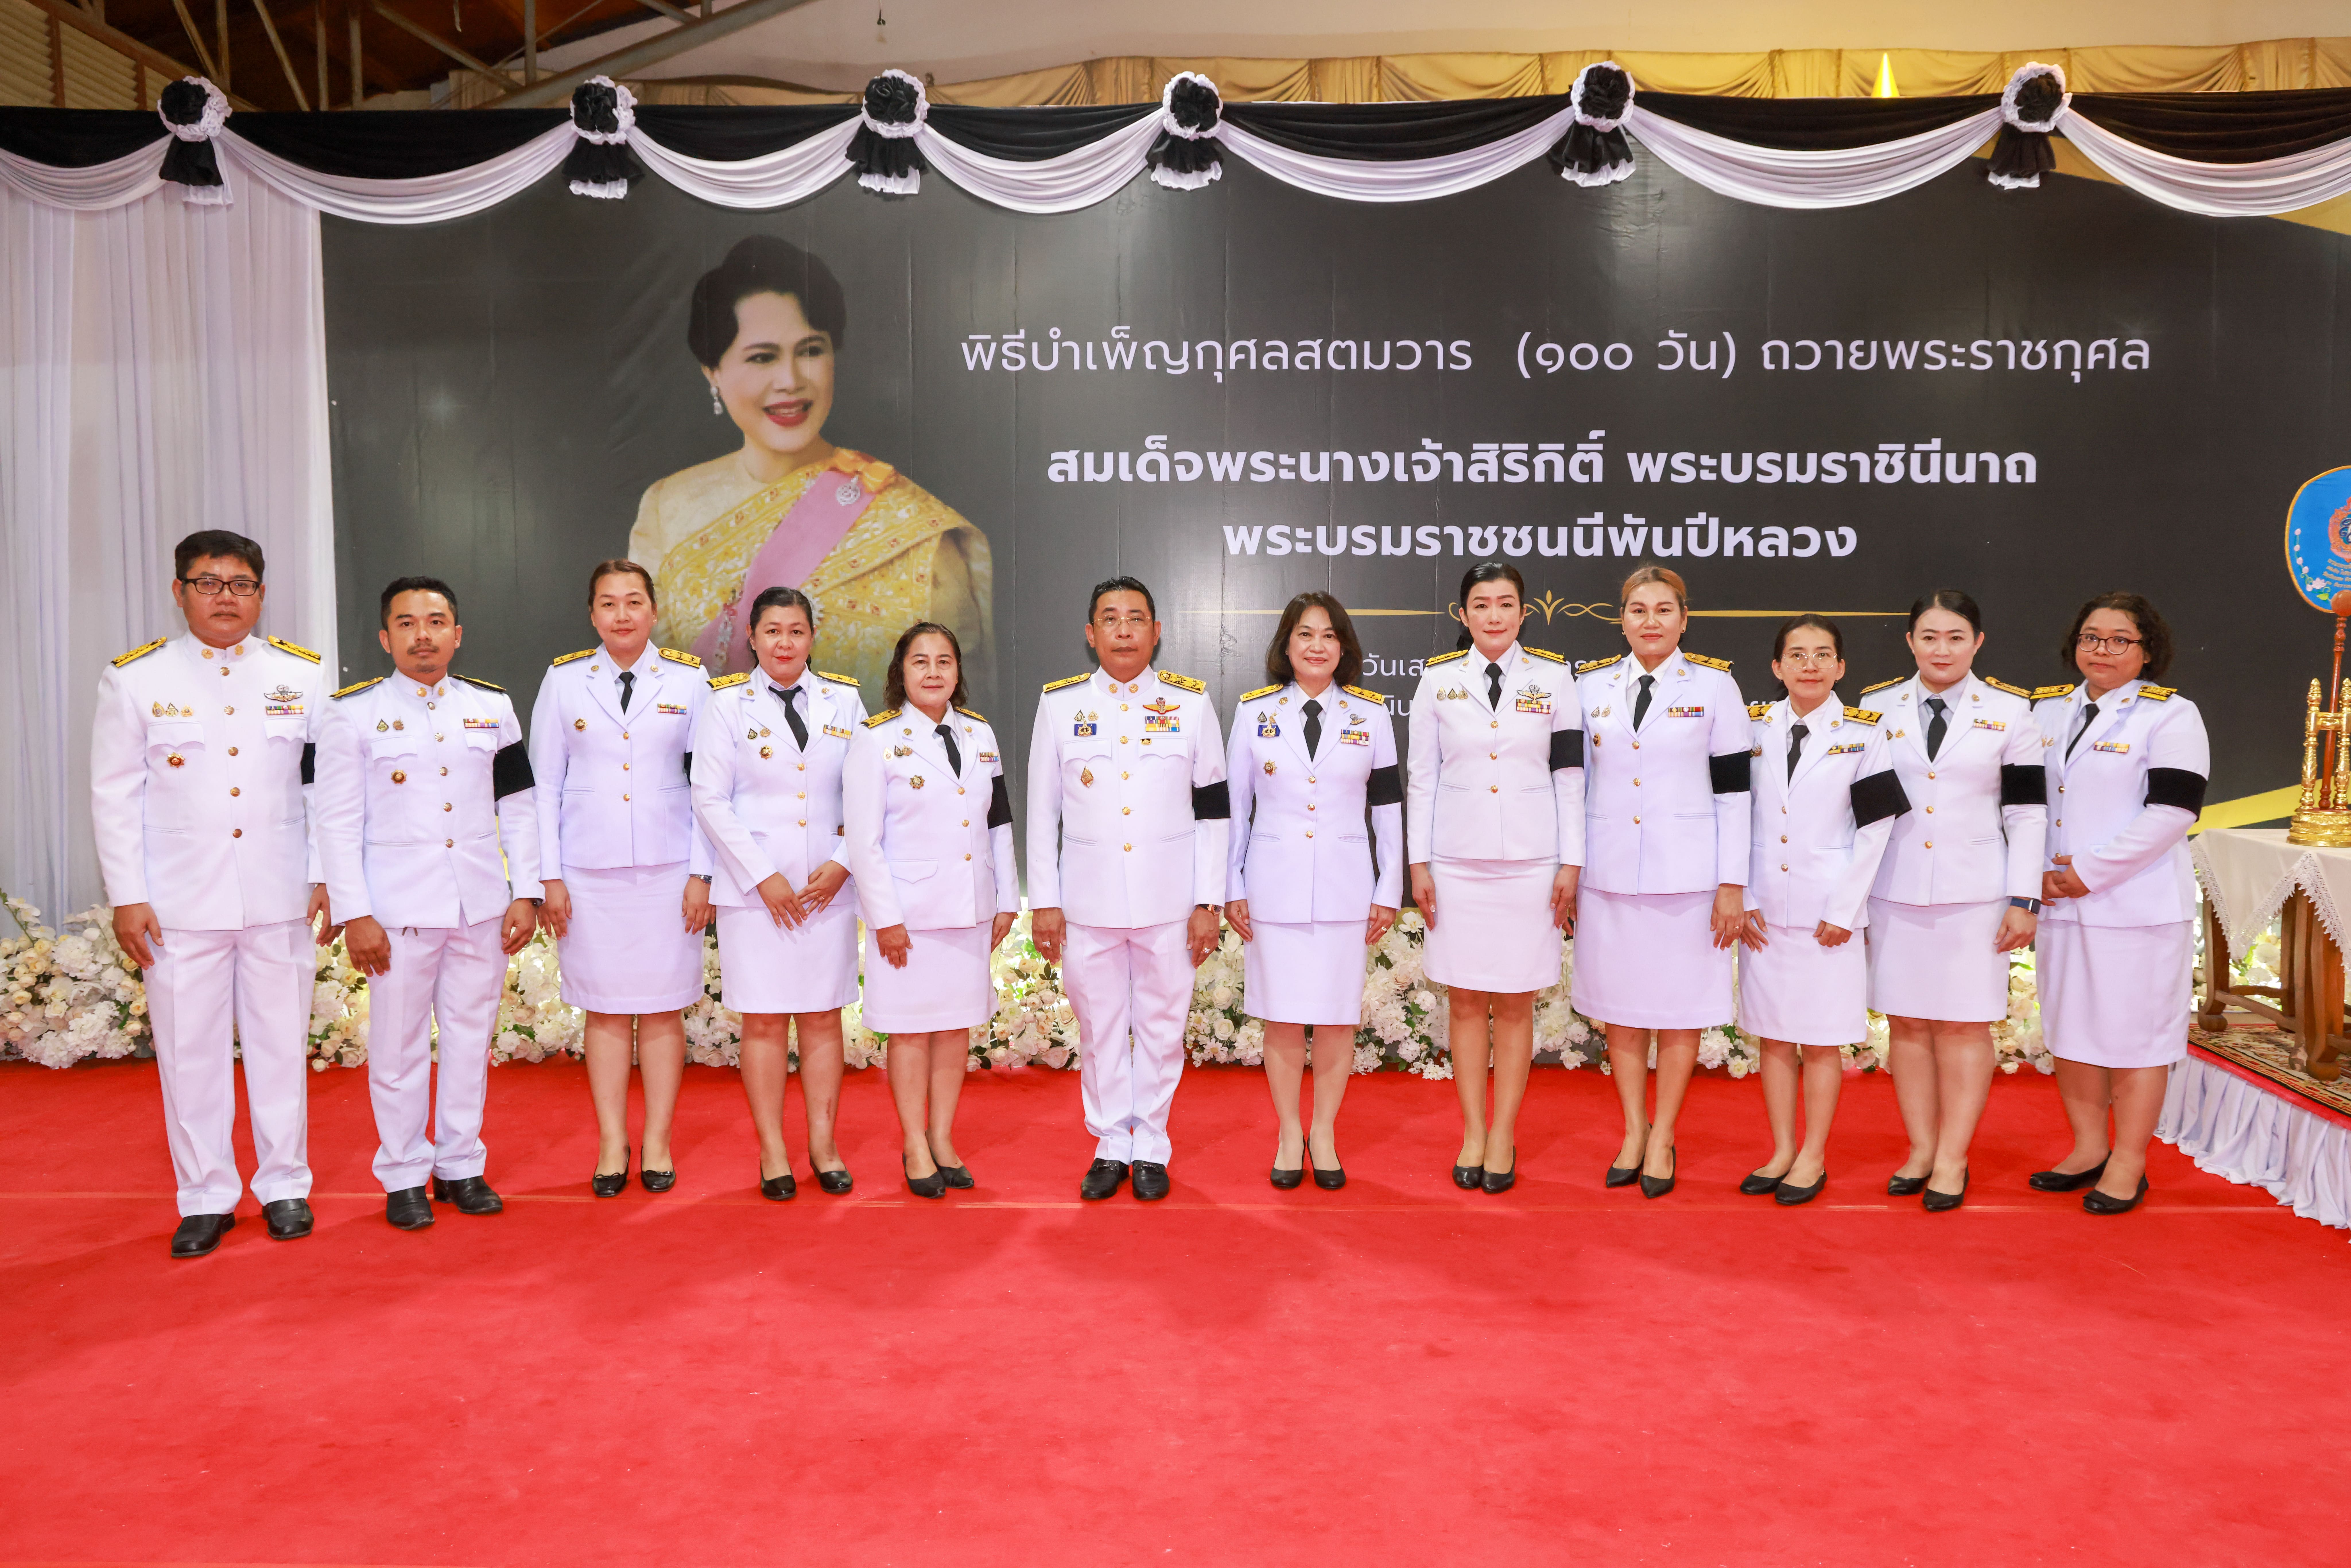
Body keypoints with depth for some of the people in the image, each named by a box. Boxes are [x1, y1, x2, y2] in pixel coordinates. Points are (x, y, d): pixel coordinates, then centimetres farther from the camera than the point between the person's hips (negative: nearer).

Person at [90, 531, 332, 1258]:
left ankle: (285, 1186, 21)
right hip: (181, 903, 0)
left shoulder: (303, 675, 4)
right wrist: (127, 897, -3)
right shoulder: (134, 678, 2)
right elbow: (115, 795, 2)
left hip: (279, 899, 1)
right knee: (190, 1050, 5)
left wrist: (328, 877, -1)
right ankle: (205, 1199, 18)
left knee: (281, 1043, 8)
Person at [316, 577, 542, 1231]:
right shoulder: (354, 712, -1)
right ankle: (404, 1177, 18)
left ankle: (461, 1165, 23)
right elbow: (339, 823, -2)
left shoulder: (493, 707, 8)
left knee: (471, 1037, 9)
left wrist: (526, 894, 4)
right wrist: (355, 915, -8)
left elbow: (518, 807, 10)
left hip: (481, 906, 3)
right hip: (398, 908, -3)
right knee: (399, 1047, 3)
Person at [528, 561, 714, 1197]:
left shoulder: (689, 681, 3)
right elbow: (544, 785, 6)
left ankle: (658, 1144, 14)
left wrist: (702, 874, -2)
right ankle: (612, 1145, 16)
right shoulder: (564, 680, 4)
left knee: (663, 1009, 3)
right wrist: (550, 877, 0)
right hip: (589, 872, 0)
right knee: (606, 1009, 5)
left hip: (668, 869, 0)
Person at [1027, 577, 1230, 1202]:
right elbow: (1042, 811, 5)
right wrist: (1043, 902, 1)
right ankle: (1111, 1145, 24)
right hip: (1088, 898, 1)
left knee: (1162, 1024, 8)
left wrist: (1209, 903, -2)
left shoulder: (1190, 702, 1)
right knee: (1099, 1026, 9)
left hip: (1169, 899, 0)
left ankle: (1151, 1148, 23)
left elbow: (1214, 809, 2)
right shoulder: (1060, 703, 3)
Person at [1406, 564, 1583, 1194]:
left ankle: (1503, 1137, 15)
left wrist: (1572, 864, -1)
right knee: (1465, 1000, 6)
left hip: (1531, 861, 0)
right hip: (1458, 861, 1)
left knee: (1514, 1003, 4)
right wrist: (1419, 863, 1)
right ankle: (1472, 1133, 17)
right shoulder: (1439, 679, 3)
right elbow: (1421, 775, 5)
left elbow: (1570, 775, 3)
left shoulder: (1554, 677, 2)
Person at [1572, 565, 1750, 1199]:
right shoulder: (1592, 686, 7)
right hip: (1609, 873, 2)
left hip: (1687, 873, -2)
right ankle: (1634, 1131, 24)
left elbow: (1733, 790, -1)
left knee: (1681, 1008, 5)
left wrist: (1733, 884, -5)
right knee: (1620, 1009, 8)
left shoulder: (1715, 686, 0)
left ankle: (1663, 1138, 19)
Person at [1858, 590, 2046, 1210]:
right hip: (1895, 891, 2)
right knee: (1907, 1024, 6)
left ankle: (1953, 1161, 9)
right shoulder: (1879, 707, 6)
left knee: (1964, 1025, 1)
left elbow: (2027, 811, 1)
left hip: (1974, 892, -2)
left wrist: (2025, 900, -4)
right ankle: (1921, 1151, 16)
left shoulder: (2009, 712, 2)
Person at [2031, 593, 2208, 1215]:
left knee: (2133, 1031, 1)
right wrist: (2040, 874, -1)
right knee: (2069, 1027, 12)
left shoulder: (2170, 716, -5)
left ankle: (2128, 1165, 13)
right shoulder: (2047, 709, 11)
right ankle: (2089, 1149, 27)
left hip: (2139, 904, -6)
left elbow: (2173, 810, -14)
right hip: (2059, 903, 6)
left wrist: (2088, 873, -15)